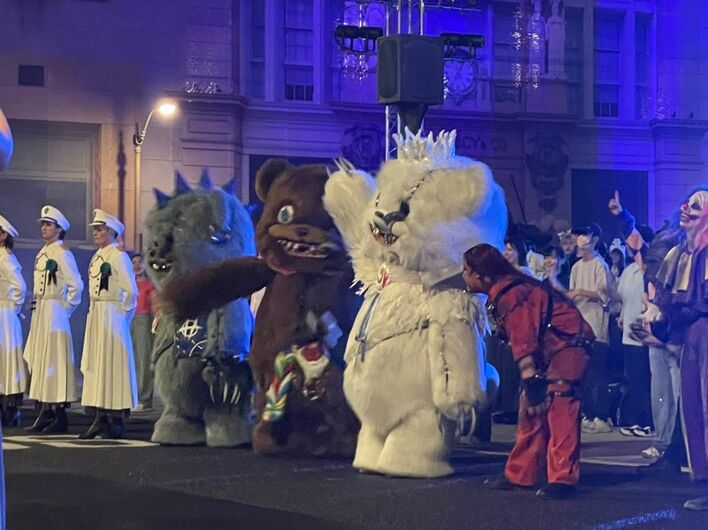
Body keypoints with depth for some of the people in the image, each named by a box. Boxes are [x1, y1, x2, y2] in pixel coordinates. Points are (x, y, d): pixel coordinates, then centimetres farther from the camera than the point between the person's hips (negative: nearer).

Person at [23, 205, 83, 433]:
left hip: (55, 312, -9)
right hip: (39, 311, 9)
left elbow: (76, 285, -15)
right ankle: (45, 414, 14)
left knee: (54, 360, -8)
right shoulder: (42, 252, 16)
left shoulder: (62, 253, -10)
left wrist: (66, 307, -10)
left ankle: (59, 417, -5)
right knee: (39, 361, 9)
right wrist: (37, 307, 13)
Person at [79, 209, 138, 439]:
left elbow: (131, 291, -15)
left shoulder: (119, 256, -10)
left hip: (112, 315, -9)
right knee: (95, 364, 7)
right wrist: (95, 312, 13)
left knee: (112, 364, -6)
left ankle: (116, 421, -2)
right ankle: (101, 419, 11)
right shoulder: (97, 256, 15)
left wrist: (122, 313, -9)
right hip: (95, 314, 9)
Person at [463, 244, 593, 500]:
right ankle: (519, 475, 14)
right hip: (548, 349, 11)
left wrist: (531, 384, -25)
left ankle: (563, 479, -21)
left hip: (568, 342, -11)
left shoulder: (509, 296, -22)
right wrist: (531, 387, 15)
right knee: (531, 410, 10)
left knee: (559, 408, -18)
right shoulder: (500, 292, 9)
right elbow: (522, 341, 13)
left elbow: (524, 346, -25)